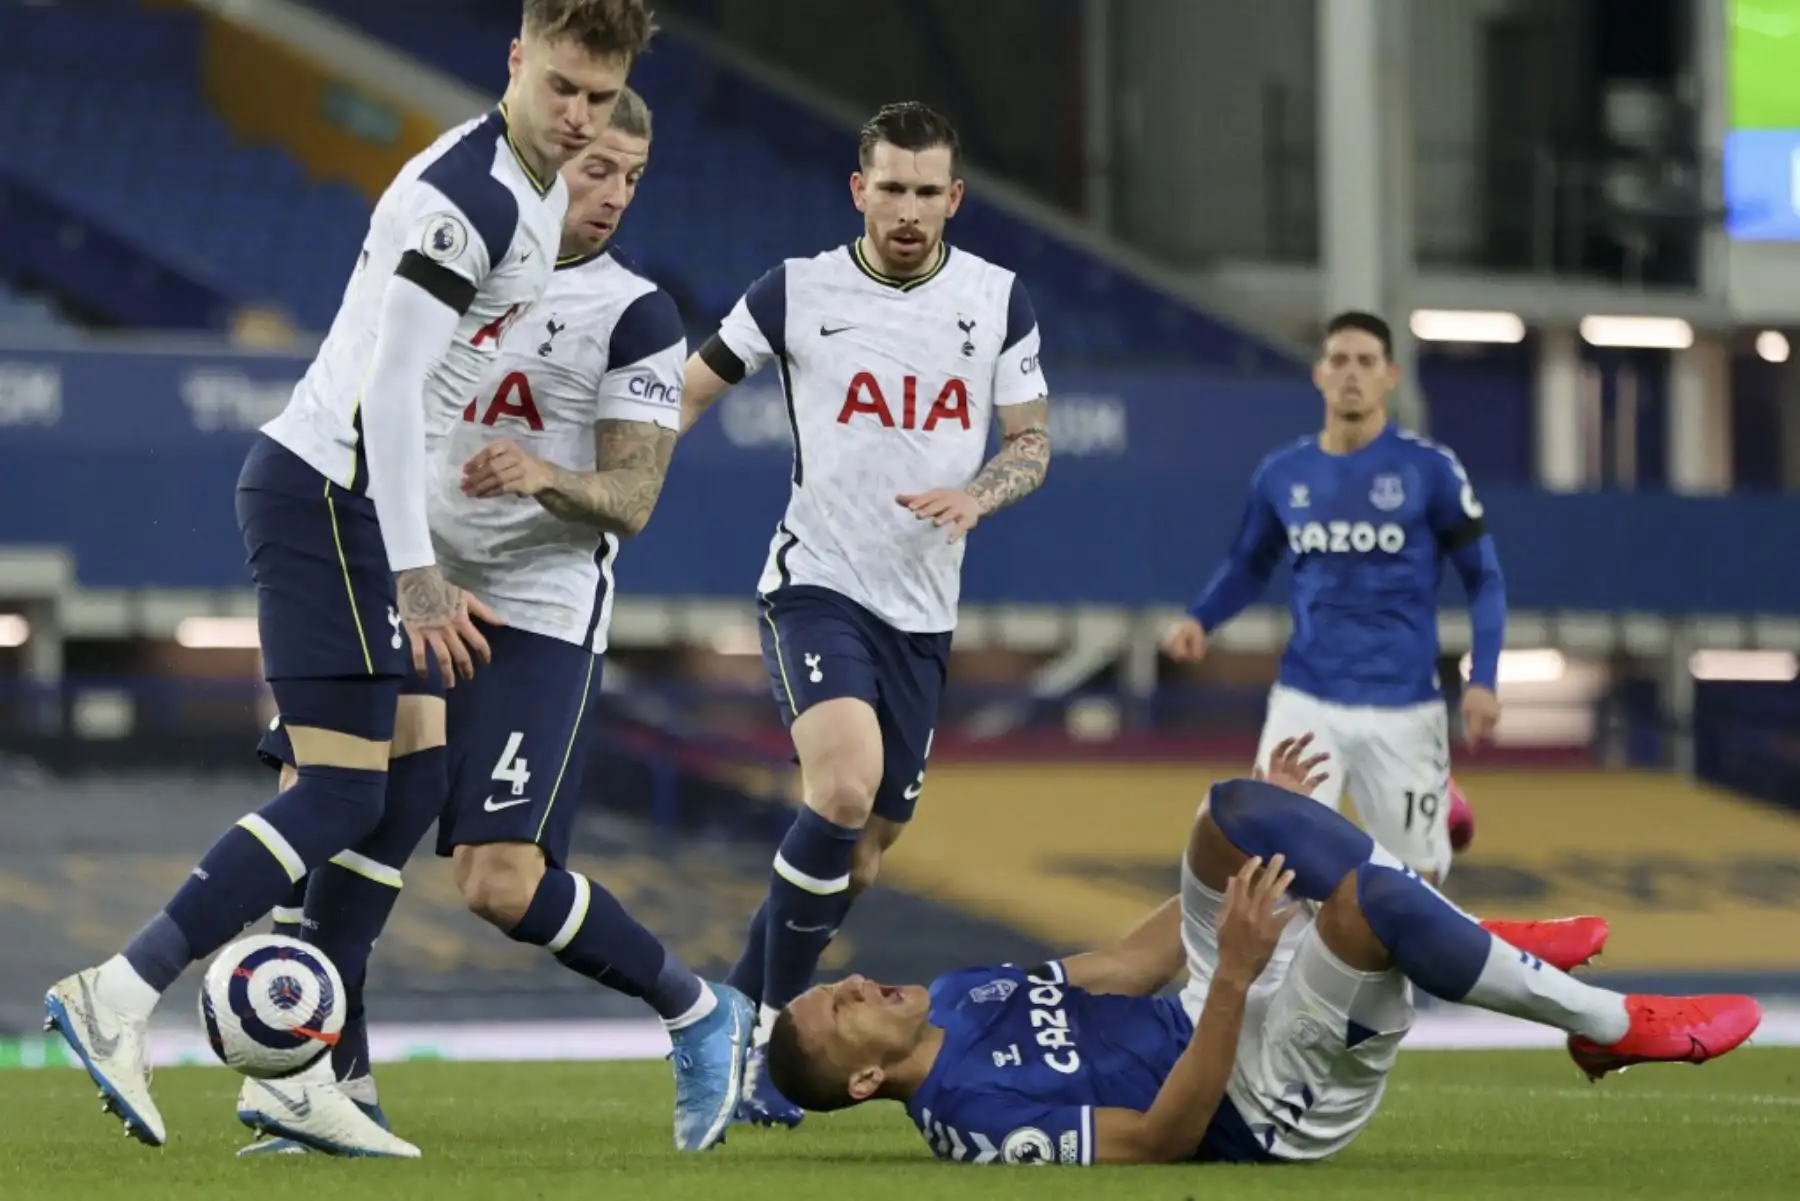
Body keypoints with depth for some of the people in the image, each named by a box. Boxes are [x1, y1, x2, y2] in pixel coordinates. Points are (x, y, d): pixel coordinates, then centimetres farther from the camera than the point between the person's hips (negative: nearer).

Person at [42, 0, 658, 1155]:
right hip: (323, 494, -10)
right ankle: (118, 996, -14)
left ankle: (292, 1070, 9)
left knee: (410, 777, 7)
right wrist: (418, 576, -24)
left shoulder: (543, 190, 12)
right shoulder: (463, 196, -20)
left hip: (359, 496, 10)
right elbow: (388, 387, -23)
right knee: (345, 789, -15)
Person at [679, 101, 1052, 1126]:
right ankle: (771, 1026, -13)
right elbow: (686, 395, 7)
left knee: (862, 858, 6)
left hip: (923, 613, 4)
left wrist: (975, 497, -15)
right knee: (845, 789, -27)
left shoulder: (998, 299, 3)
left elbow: (1033, 444, 6)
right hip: (818, 587, -4)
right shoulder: (797, 291, -3)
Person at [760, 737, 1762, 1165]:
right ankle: (1610, 1026, -13)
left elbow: (1132, 965, 16)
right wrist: (1236, 975, -38)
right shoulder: (981, 1118, -23)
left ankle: (1481, 950, 2)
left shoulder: (957, 998, 7)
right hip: (1277, 1104, -10)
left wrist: (1270, 831, 17)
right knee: (1372, 898, -33)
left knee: (1239, 809, -7)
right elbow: (1163, 1136, -27)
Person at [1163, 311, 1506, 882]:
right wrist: (1199, 620, 0)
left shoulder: (1429, 469, -4)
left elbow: (1484, 578, 1)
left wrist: (1482, 679, -12)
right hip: (1305, 704, 2)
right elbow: (1249, 565, 20)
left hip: (1402, 710, -2)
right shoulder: (1282, 473, 5)